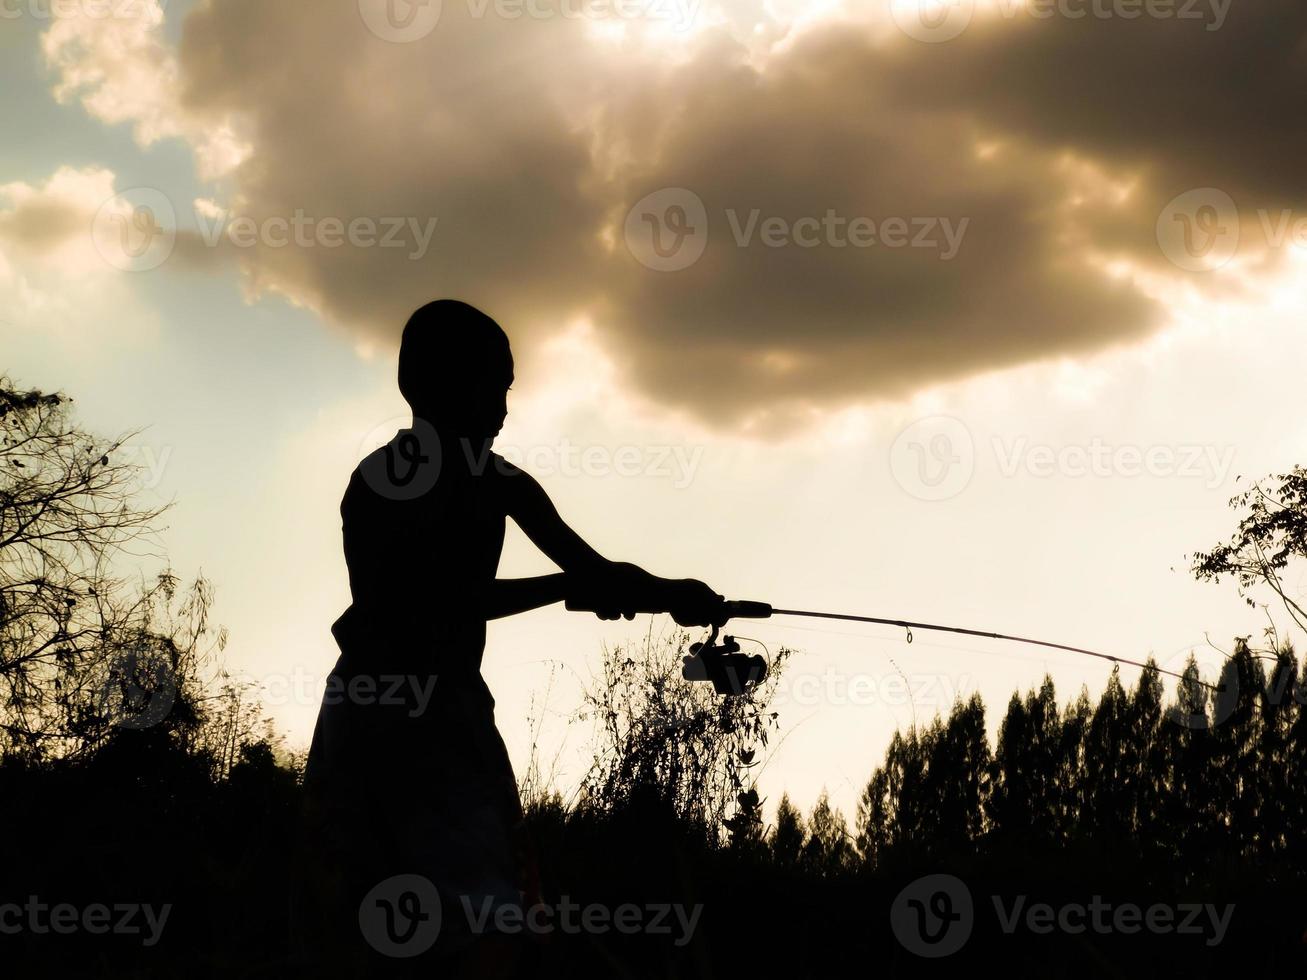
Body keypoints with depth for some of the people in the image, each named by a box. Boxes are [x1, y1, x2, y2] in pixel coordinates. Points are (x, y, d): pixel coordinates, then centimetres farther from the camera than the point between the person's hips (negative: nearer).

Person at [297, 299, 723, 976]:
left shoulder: (368, 478, 18)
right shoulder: (493, 480, 0)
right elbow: (597, 576, 3)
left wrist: (576, 588, 23)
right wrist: (676, 597, 19)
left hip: (351, 712, 7)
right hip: (436, 712, -6)